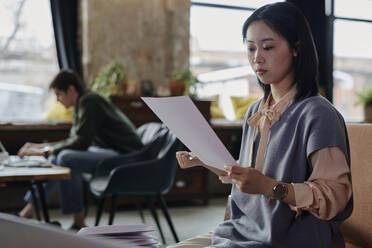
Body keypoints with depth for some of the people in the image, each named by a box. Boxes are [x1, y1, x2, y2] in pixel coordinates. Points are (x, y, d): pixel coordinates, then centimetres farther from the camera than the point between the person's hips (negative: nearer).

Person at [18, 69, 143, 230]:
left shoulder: (89, 101, -14)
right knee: (56, 158, 7)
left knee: (66, 158, -26)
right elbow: (74, 141, 20)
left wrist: (45, 151, -15)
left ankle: (79, 223, -16)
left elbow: (81, 142, -21)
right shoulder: (82, 104, 16)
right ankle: (29, 211, 4)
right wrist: (41, 146, 10)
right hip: (109, 152, 11)